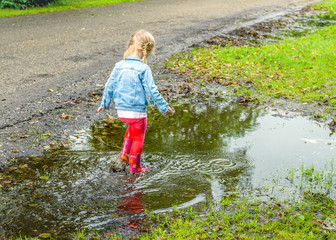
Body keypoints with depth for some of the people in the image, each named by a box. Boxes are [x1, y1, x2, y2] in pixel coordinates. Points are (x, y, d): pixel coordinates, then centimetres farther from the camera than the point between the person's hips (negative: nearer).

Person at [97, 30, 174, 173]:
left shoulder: (119, 66, 0)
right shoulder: (143, 69, -15)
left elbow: (109, 87, 8)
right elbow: (152, 91, -15)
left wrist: (104, 104, 22)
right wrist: (164, 107, -4)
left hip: (121, 111, 6)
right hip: (137, 111, -6)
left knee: (133, 127, 33)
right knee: (138, 138, 12)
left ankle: (124, 153, 26)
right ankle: (134, 167, 23)